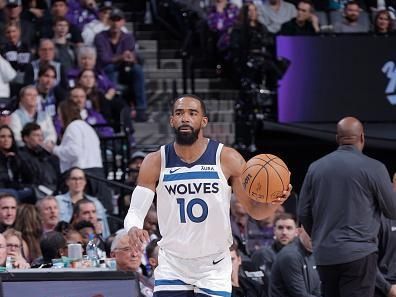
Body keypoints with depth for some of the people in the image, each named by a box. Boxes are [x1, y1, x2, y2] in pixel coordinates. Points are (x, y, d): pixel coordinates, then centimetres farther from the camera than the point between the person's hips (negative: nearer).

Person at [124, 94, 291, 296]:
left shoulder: (228, 159, -9)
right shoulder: (156, 162, -6)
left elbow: (254, 209, -3)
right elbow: (136, 210, -8)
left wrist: (274, 203, -27)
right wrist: (133, 229, -32)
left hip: (214, 266, -1)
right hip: (172, 266, 1)